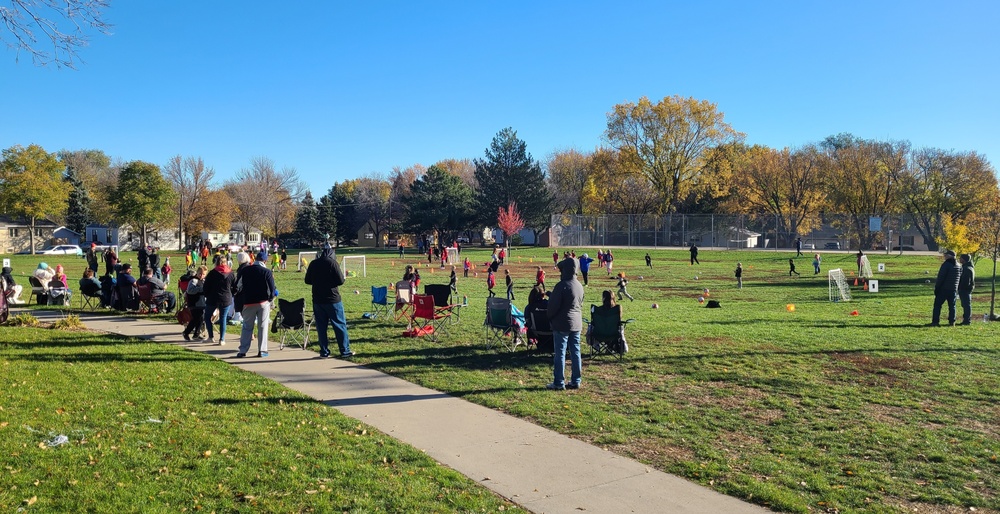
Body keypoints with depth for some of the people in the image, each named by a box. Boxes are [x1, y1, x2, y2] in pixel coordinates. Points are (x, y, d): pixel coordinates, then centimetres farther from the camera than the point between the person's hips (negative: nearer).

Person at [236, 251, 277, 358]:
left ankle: (242, 351, 8)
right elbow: (272, 288, -8)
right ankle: (262, 350, 4)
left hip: (248, 302, 2)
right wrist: (270, 299, 8)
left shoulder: (244, 270, 1)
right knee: (263, 327, 4)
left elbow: (238, 286, 0)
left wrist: (243, 296, 13)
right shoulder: (267, 272, -8)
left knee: (247, 327, 10)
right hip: (263, 302, -2)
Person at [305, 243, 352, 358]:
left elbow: (307, 281, 11)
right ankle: (345, 351, 6)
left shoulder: (313, 263, 4)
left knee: (321, 327, 10)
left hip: (317, 300, 4)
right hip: (332, 299, -4)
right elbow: (340, 281, -13)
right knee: (340, 325, 4)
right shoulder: (332, 262, -11)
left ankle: (324, 352, 11)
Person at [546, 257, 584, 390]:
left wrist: (548, 315, 5)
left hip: (562, 324, -7)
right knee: (575, 352, 11)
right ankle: (575, 381, 16)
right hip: (577, 324, 8)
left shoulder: (562, 286, -17)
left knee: (560, 353, -1)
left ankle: (559, 383, 2)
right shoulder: (579, 286, 8)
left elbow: (553, 306, -15)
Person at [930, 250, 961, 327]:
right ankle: (952, 321, 9)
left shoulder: (946, 264, -12)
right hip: (953, 290, 6)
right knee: (952, 306, 12)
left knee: (937, 305, -2)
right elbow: (960, 279, 14)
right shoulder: (959, 266, 12)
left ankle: (935, 321, -5)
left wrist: (937, 287, -10)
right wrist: (957, 289, 17)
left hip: (943, 289, -6)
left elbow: (941, 277, -15)